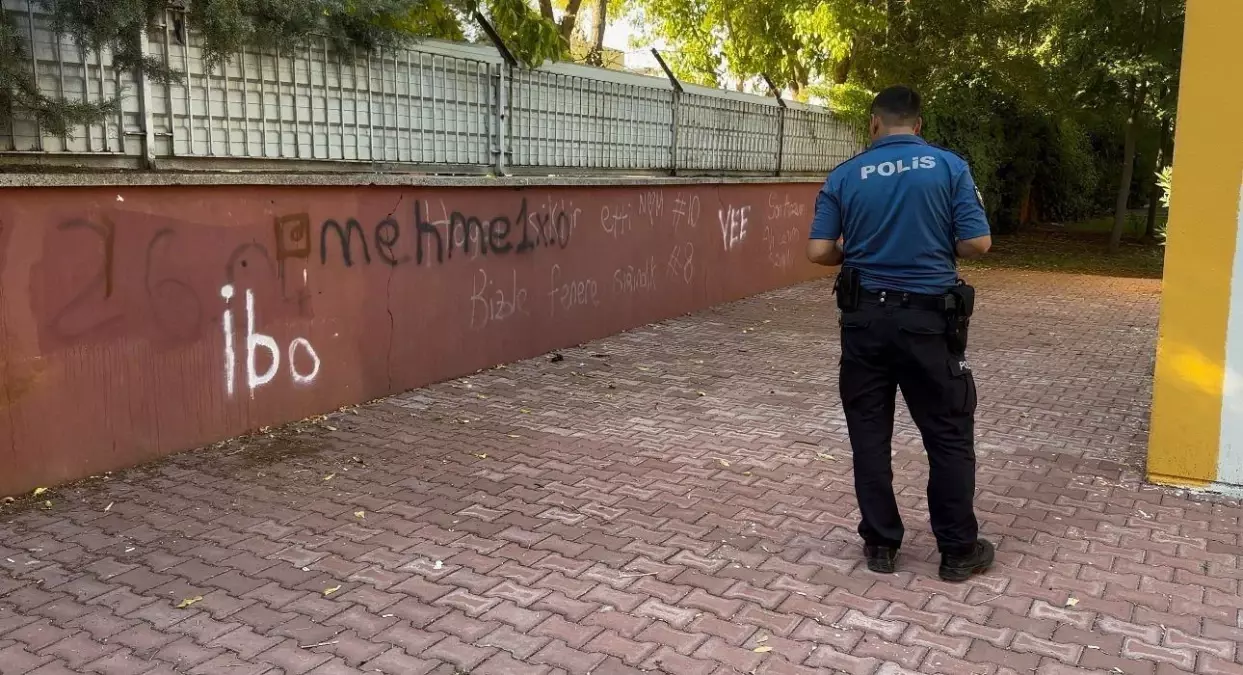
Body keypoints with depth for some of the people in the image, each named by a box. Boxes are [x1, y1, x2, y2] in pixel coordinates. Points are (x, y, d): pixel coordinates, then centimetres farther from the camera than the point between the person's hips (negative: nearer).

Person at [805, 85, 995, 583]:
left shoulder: (845, 176, 0)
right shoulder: (949, 167, -4)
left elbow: (818, 251, -4)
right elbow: (977, 245, -8)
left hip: (864, 318, 2)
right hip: (929, 319, -1)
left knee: (869, 436, 11)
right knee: (949, 437, 10)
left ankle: (880, 545, 18)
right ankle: (959, 551, 18)